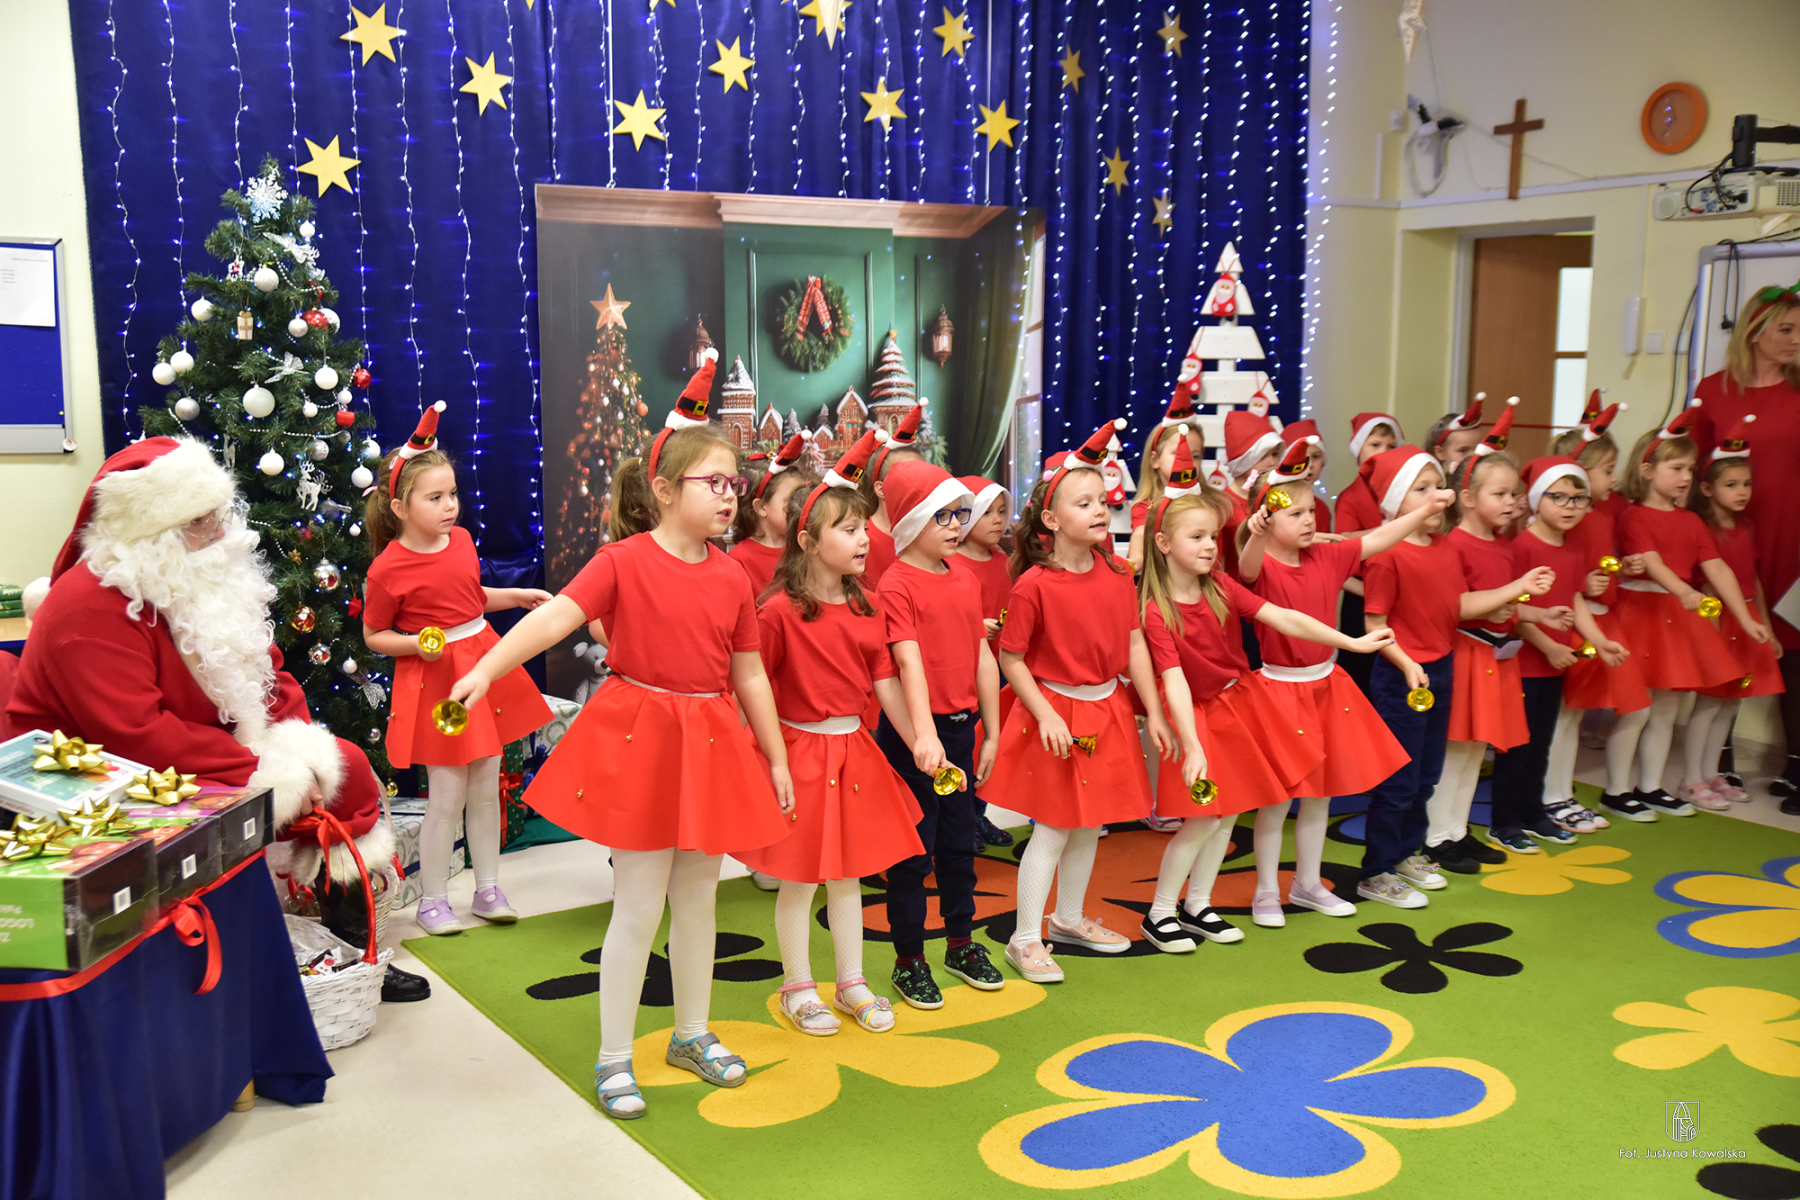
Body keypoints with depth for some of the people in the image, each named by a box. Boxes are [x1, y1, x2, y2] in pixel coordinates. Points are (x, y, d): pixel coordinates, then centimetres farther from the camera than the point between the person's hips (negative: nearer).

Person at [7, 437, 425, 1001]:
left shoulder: (202, 579, 4)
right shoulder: (91, 606, -23)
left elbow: (267, 671, 8)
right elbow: (135, 735, -31)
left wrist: (301, 753, -10)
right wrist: (266, 770, -28)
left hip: (219, 754, 9)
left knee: (346, 766, -2)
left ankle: (355, 947, 7)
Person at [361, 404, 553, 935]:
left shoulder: (461, 540, 5)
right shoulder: (388, 569, -14)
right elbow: (373, 635, -4)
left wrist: (518, 596, 10)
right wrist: (417, 643, -20)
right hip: (434, 678, -6)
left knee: (487, 787, 12)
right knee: (448, 796, -2)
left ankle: (488, 888, 24)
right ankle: (433, 899, 15)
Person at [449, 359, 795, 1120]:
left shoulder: (732, 578, 4)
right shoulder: (625, 560, -10)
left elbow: (749, 674, 9)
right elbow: (555, 616, -21)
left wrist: (775, 757, 11)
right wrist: (487, 667, -36)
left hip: (712, 747, 5)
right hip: (640, 738, -5)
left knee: (698, 899, 16)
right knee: (639, 906, 1)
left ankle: (692, 1034, 35)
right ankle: (614, 1058, 17)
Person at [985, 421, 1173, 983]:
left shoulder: (1117, 573, -1)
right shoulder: (1034, 585, -17)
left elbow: (1135, 644, 3)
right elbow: (1010, 658, -11)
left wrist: (1154, 713, 2)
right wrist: (1045, 714, -17)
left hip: (1108, 711, 6)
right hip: (1056, 712, -6)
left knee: (1089, 823, 16)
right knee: (1054, 827, -1)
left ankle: (1069, 918, 35)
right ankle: (1025, 939, 12)